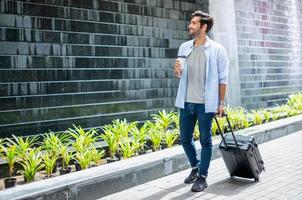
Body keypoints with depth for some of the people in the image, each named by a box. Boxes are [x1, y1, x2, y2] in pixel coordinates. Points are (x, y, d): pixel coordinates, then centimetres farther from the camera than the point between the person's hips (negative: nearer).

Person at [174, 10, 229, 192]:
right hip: (186, 102, 5)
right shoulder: (184, 47, 9)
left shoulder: (217, 49, -5)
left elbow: (223, 78, -3)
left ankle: (202, 177, 16)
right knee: (185, 139, 12)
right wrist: (178, 72, -6)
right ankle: (195, 167, 35)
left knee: (205, 140, 4)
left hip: (206, 103, -5)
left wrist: (221, 103, -7)